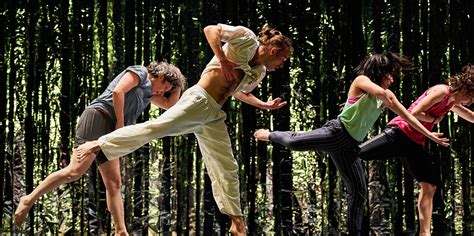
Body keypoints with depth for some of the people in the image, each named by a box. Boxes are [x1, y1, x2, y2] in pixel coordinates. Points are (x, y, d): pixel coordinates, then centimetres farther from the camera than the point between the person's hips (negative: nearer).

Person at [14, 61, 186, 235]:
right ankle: (29, 200, -19)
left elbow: (171, 106, 35)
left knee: (113, 184, 2)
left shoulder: (148, 91, 31)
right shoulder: (139, 72, 5)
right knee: (75, 171, -23)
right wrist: (121, 122, -8)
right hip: (98, 118, -10)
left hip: (109, 132, 10)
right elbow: (117, 92, -11)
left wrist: (177, 87, 25)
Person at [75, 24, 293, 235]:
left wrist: (264, 105, 25)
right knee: (155, 128, -22)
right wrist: (223, 60, -18)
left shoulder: (259, 72, 19)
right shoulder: (247, 39, -2)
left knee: (227, 169, 7)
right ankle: (99, 144, -16)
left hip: (213, 116, 8)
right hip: (199, 100, -8)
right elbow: (210, 30, -10)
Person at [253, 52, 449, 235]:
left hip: (350, 145, 7)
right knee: (294, 142, -24)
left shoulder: (388, 95, 17)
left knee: (359, 191, 3)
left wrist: (429, 134, 20)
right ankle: (271, 135, 10)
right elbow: (379, 92, -27)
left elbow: (408, 116, 22)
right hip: (337, 133, -7)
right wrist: (387, 102, -5)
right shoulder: (362, 80, -5)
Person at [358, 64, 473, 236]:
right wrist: (434, 119, -5)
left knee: (429, 187, 5)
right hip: (399, 132, -9)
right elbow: (415, 113, -19)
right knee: (357, 153, -22)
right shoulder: (442, 91, -10)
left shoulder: (453, 103, 20)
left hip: (414, 144, 9)